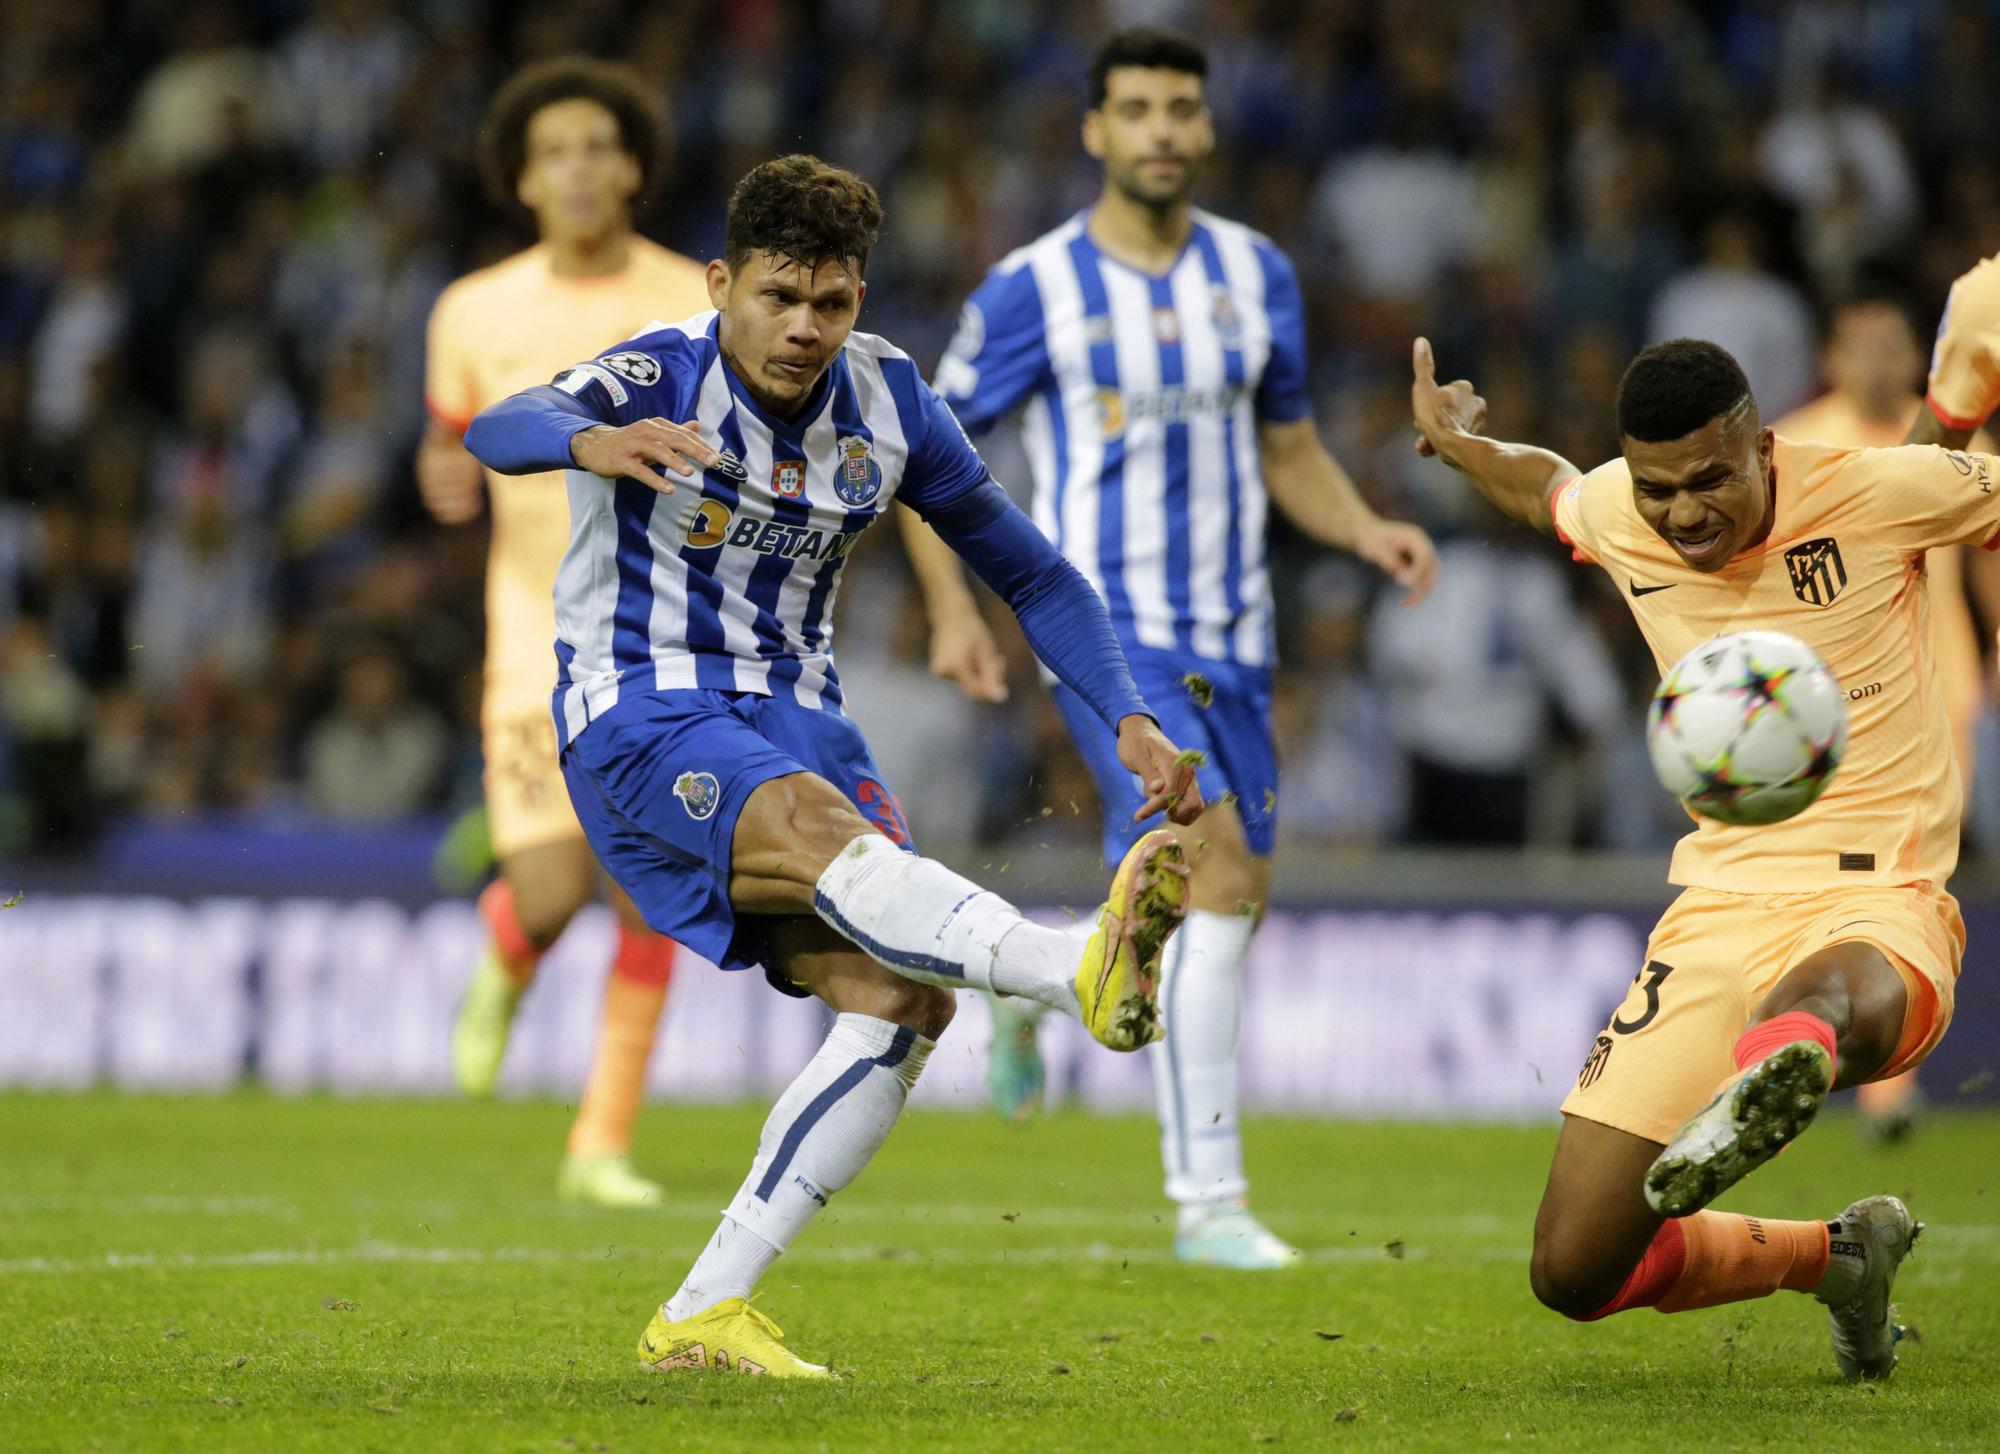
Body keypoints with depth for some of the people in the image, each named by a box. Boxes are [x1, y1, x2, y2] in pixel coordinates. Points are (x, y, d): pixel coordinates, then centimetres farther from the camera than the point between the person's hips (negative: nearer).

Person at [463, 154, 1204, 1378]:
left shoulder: (886, 402, 2)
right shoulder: (660, 380, -13)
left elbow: (1028, 569, 12)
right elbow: (497, 429, -34)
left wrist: (1131, 719, -3)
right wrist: (593, 444, -59)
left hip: (792, 718, 6)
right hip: (641, 715, -6)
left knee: (902, 999, -16)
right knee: (823, 829, -37)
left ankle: (704, 1315, -12)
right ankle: (1083, 971, -63)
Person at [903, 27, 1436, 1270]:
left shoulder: (1256, 276, 6)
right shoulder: (1035, 289, -7)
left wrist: (1369, 531, -3)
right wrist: (952, 608, -9)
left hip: (1231, 640, 6)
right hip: (1106, 628, -6)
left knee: (1227, 912, 10)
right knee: (1219, 870, -22)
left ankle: (1032, 991, 42)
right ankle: (1209, 1200, -18)